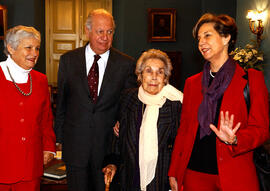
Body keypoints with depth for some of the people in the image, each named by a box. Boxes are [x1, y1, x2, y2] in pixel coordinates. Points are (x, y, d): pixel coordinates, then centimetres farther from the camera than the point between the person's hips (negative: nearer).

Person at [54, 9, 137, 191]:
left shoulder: (126, 64, -3)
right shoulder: (68, 60, 1)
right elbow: (61, 101, 6)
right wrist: (59, 136, 6)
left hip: (109, 142, 0)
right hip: (76, 141, 1)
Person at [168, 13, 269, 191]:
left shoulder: (252, 79, -1)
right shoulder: (192, 83, 10)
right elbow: (184, 129, 12)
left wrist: (233, 139, -22)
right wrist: (174, 172, 8)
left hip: (235, 176, -3)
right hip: (194, 173, 3)